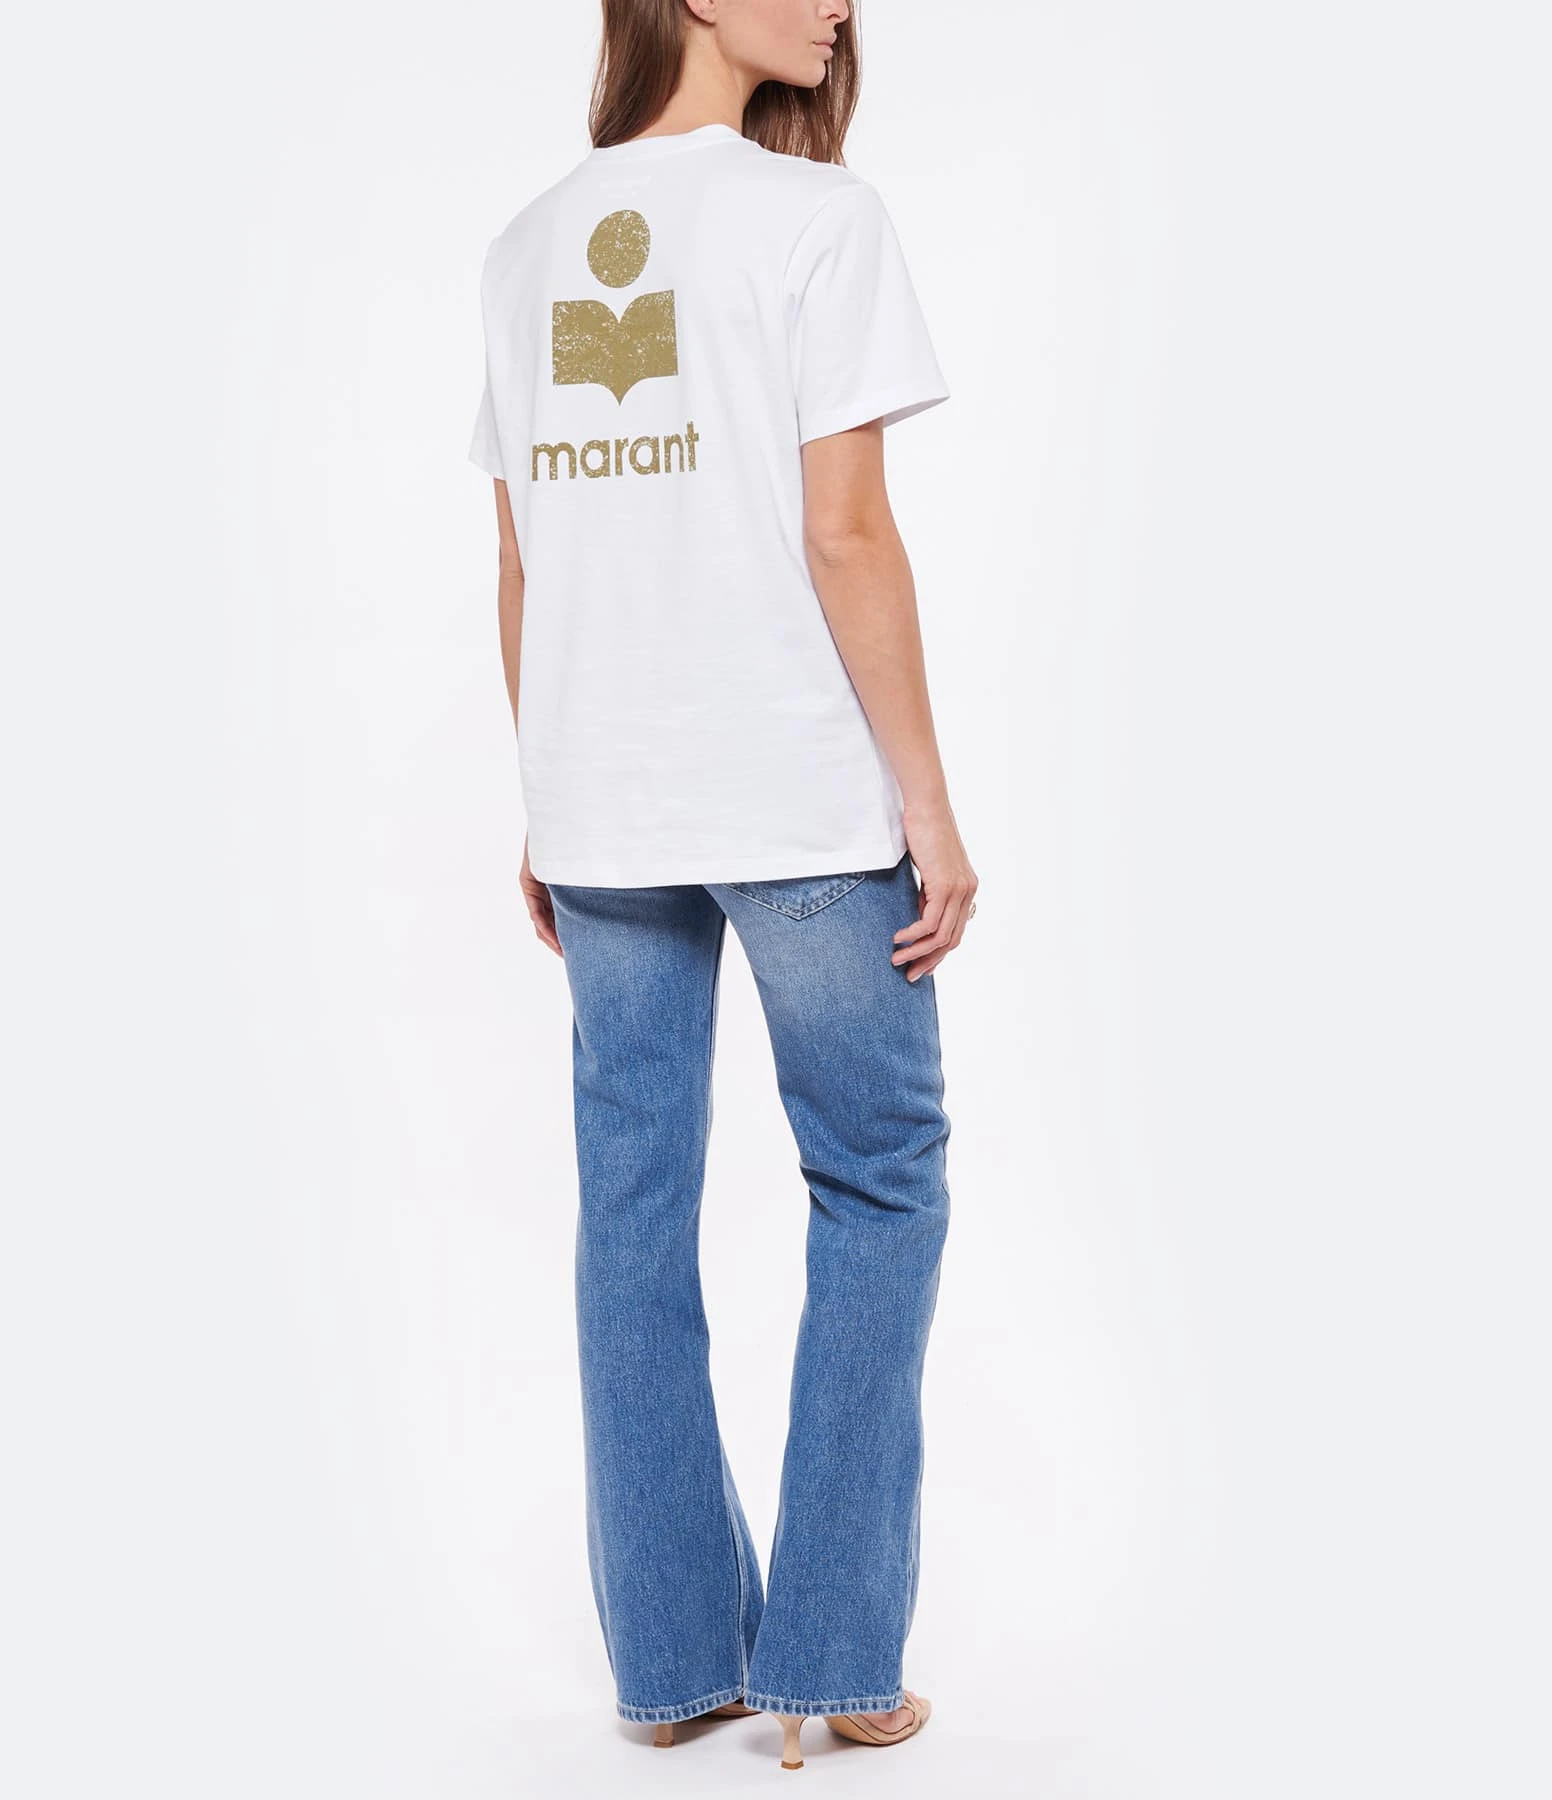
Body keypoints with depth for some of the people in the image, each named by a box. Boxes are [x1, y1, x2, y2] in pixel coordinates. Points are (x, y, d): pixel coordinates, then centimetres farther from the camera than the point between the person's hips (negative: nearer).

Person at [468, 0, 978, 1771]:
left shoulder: (525, 249, 10)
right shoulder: (817, 214, -7)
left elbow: (519, 573, 10)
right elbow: (845, 537, -12)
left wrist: (546, 811, 16)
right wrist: (928, 808, -8)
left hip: (600, 812, 5)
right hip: (798, 795, -5)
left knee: (634, 1206, 10)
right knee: (877, 1184, 8)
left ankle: (675, 1653, 18)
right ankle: (833, 1660, 11)